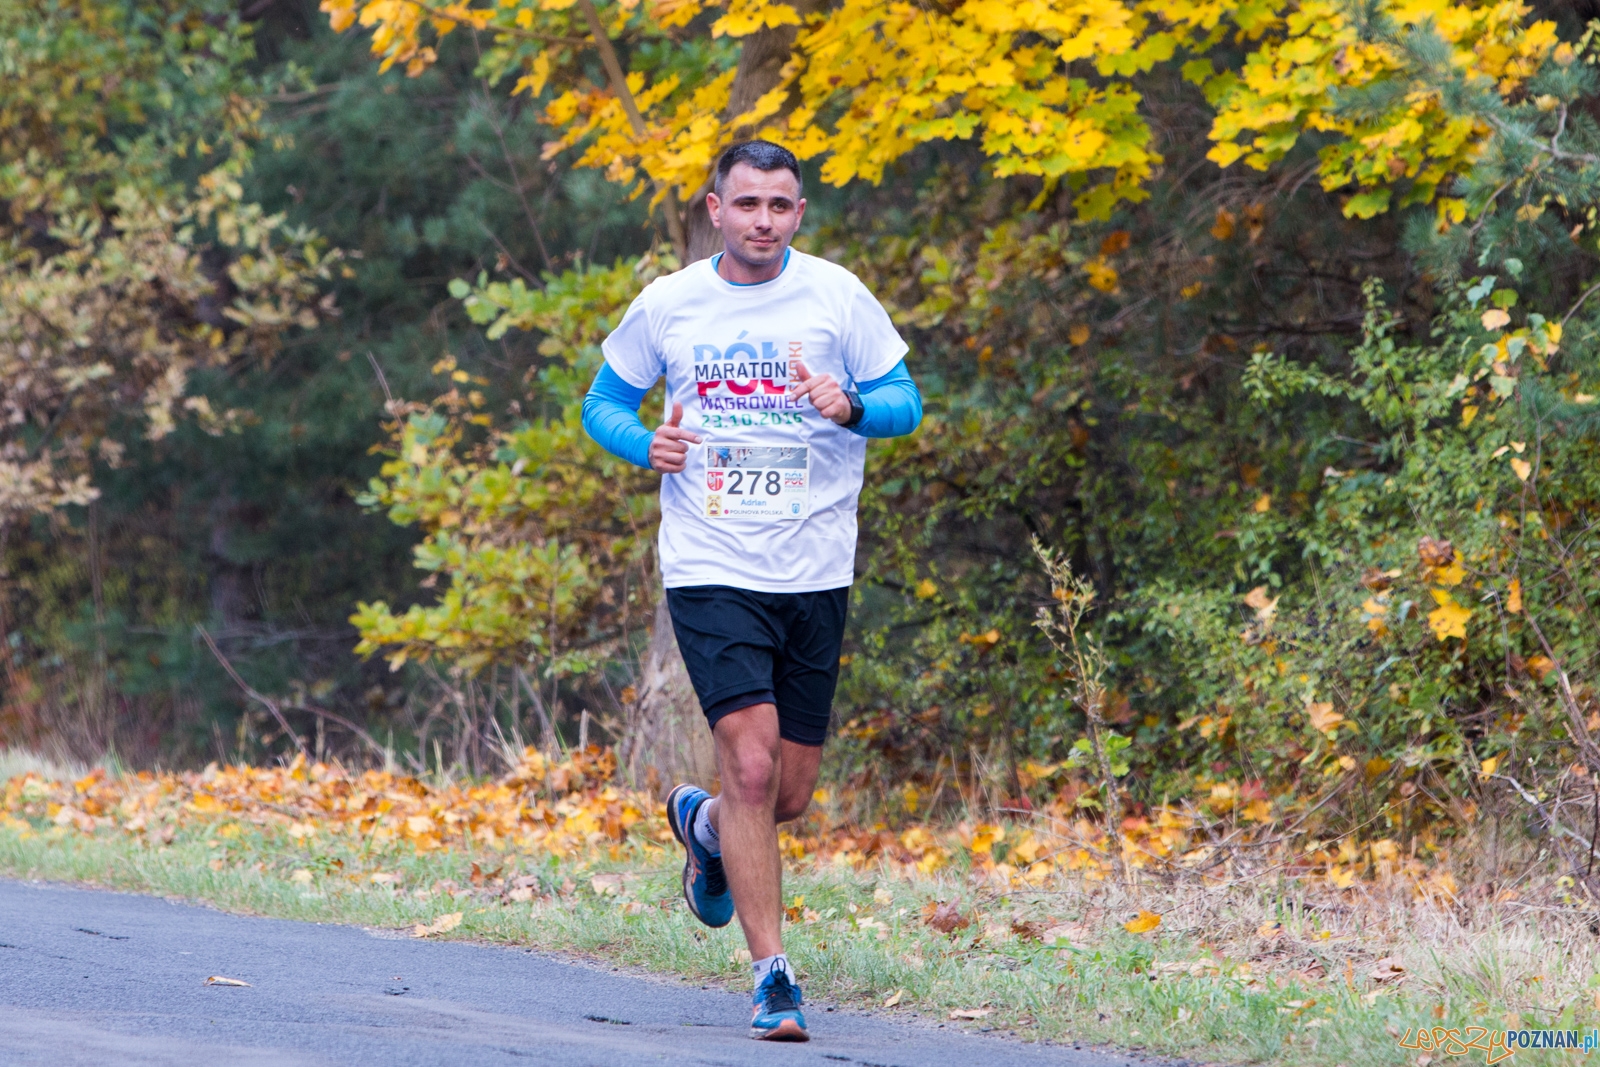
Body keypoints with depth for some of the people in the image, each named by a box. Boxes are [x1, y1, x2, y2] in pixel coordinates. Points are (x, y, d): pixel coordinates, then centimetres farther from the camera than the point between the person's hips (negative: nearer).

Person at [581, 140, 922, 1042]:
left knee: (790, 792, 8)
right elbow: (604, 401, 13)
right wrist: (646, 445, -8)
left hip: (816, 573, 2)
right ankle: (773, 976, -9)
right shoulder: (666, 306, 1)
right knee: (750, 763, -17)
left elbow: (906, 403, 4)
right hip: (712, 570, -2)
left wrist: (852, 407, -19)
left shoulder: (837, 297, 0)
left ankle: (705, 826, 44)